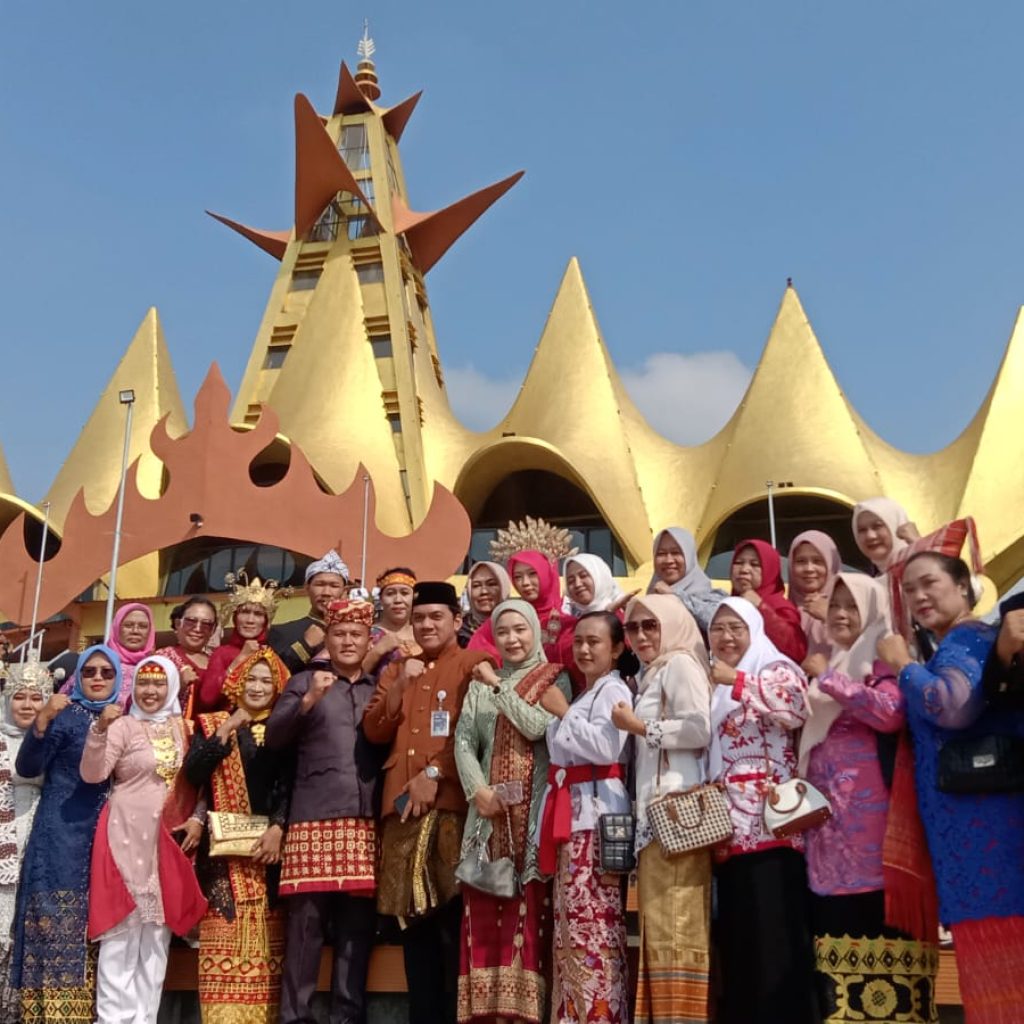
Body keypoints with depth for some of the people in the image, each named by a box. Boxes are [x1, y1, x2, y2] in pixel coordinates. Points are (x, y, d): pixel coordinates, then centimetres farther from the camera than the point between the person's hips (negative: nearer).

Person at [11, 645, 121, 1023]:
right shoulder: (66, 715, -3)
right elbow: (26, 768, -14)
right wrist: (42, 720, -28)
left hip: (105, 840, 5)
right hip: (62, 836, -5)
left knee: (94, 934, 6)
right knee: (58, 929, -7)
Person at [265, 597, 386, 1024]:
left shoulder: (380, 689, 18)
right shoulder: (304, 682, 11)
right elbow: (274, 738, 0)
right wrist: (308, 700, -12)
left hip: (366, 823, 2)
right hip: (314, 820, -2)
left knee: (357, 927, 3)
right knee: (305, 924, -3)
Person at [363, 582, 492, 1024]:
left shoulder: (474, 665, 3)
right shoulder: (396, 671, 19)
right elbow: (373, 732, 9)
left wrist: (433, 773, -11)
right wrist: (399, 686, -4)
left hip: (452, 805, -5)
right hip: (401, 807, 5)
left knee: (453, 919, -6)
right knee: (414, 920, 7)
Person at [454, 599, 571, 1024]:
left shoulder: (554, 679, 5)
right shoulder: (480, 683, 16)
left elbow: (537, 726, -12)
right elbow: (463, 741, 7)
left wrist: (498, 685, -6)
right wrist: (477, 790, -8)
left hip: (533, 810, -3)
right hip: (490, 810, 3)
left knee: (529, 909, -7)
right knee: (484, 911, -1)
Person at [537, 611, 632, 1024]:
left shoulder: (614, 689, -4)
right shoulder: (583, 695, 23)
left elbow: (606, 747, -19)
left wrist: (563, 712, -11)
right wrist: (561, 714, 9)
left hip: (596, 815, -9)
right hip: (573, 815, 9)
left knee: (592, 922, -12)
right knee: (571, 922, 8)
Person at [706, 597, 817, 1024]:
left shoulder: (776, 669, 2)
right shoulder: (712, 687, 23)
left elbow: (798, 707, -20)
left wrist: (737, 681, -22)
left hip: (769, 826, -7)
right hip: (727, 831, 7)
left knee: (773, 941, -10)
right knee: (737, 942, 8)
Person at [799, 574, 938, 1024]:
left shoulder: (882, 659, 1)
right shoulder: (829, 664, 22)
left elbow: (891, 713, -19)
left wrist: (828, 678, -14)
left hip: (870, 812, -7)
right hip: (828, 814, 7)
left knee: (877, 921, -9)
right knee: (834, 921, 4)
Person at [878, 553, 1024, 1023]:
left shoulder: (963, 640, -8)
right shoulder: (965, 642, 21)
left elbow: (955, 706, -27)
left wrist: (902, 663, -11)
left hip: (978, 810, -10)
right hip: (978, 810, 10)